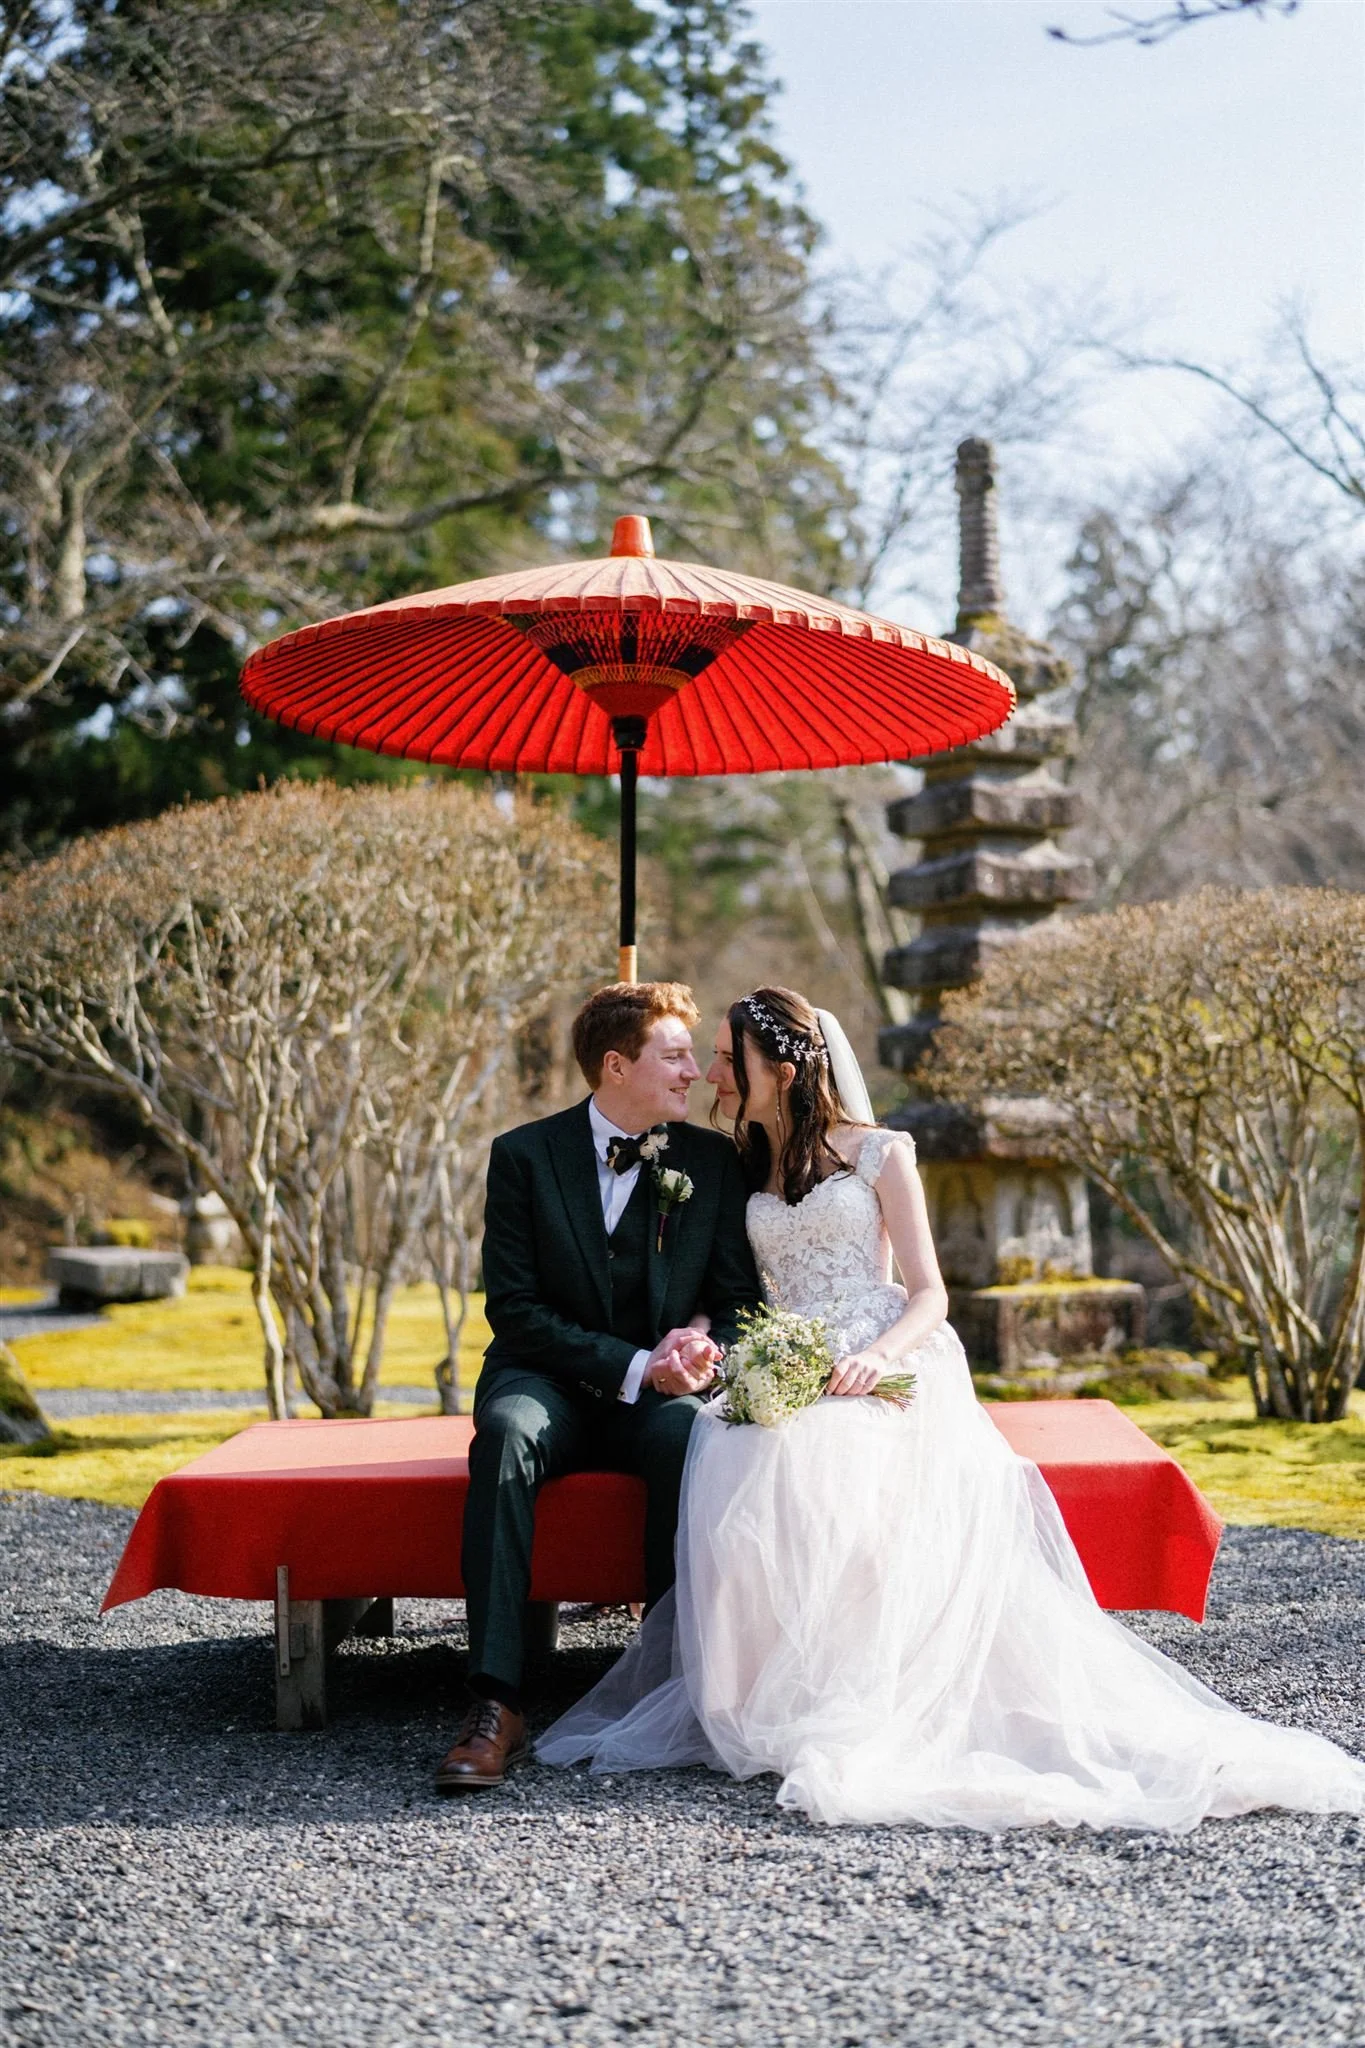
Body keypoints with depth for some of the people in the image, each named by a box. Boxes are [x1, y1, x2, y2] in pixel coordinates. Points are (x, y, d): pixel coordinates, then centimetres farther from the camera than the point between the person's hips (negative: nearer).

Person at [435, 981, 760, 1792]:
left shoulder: (714, 1161, 6)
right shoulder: (525, 1155, -2)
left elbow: (739, 1294, 7)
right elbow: (514, 1307, -7)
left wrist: (707, 1346, -18)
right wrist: (632, 1366, -18)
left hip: (661, 1392, 1)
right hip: (551, 1382, -1)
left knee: (691, 1437, -35)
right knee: (507, 1431, -36)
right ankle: (496, 1705, -40)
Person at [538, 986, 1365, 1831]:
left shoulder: (877, 1152, 8)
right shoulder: (744, 1168, 23)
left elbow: (929, 1294, 4)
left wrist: (879, 1356, -18)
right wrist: (706, 1344, -2)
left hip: (882, 1373, -4)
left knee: (829, 1471, -40)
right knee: (738, 1471, -34)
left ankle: (863, 1712, -31)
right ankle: (776, 1706, -27)